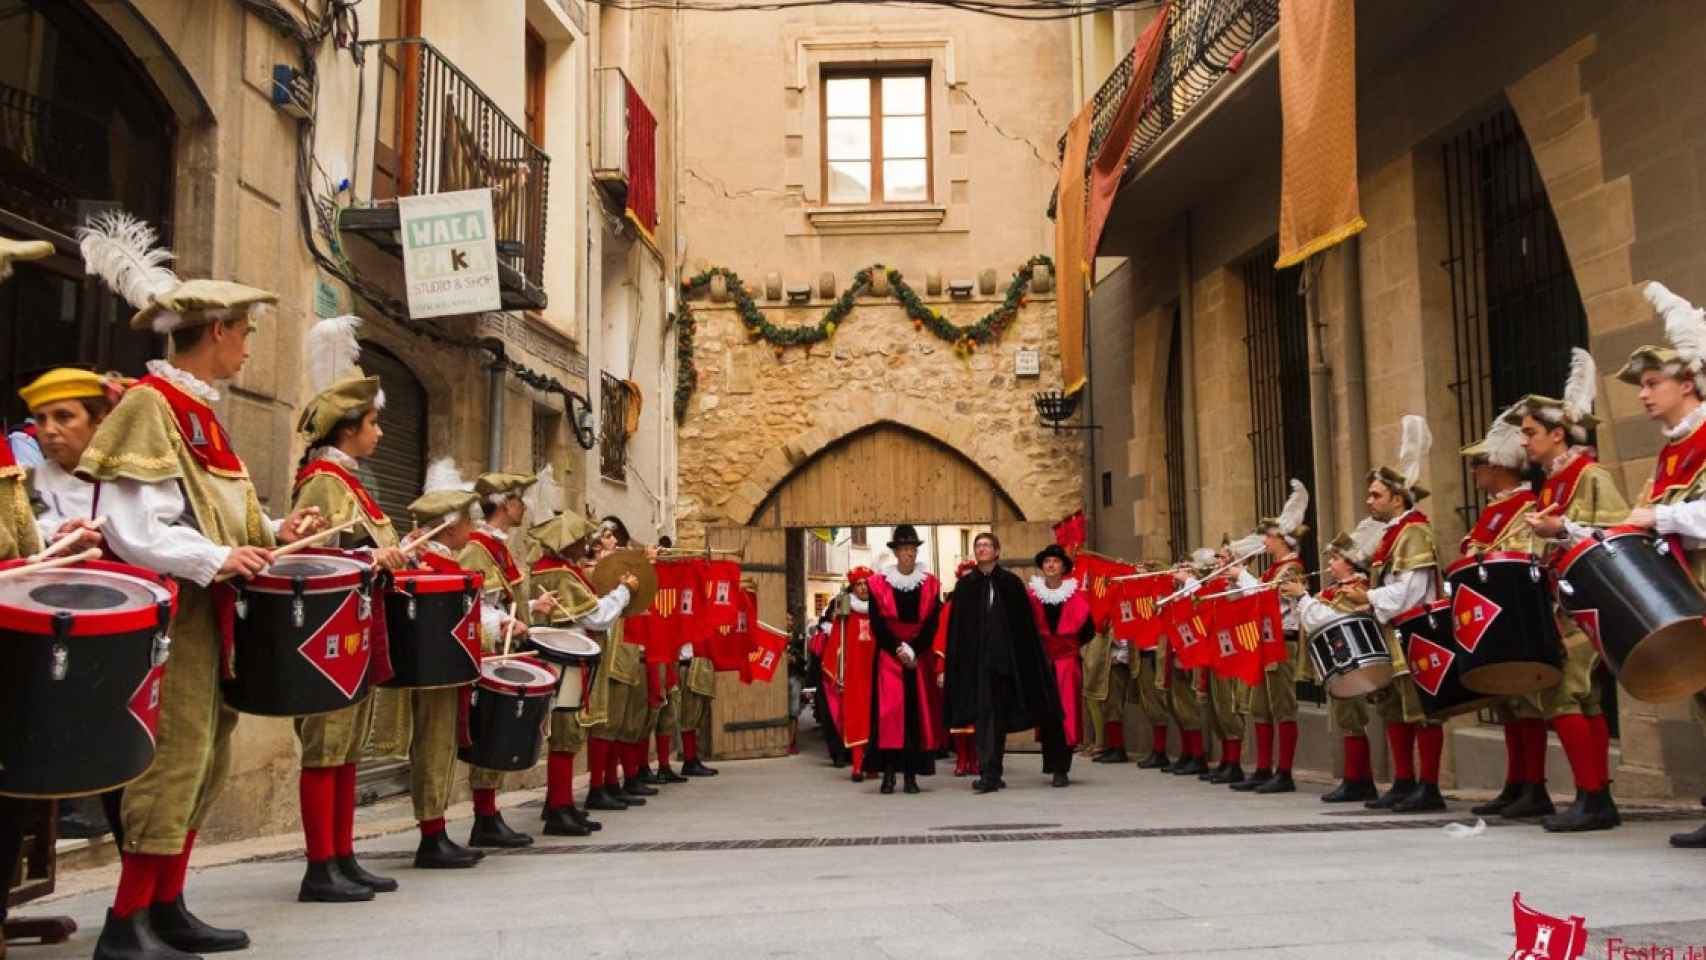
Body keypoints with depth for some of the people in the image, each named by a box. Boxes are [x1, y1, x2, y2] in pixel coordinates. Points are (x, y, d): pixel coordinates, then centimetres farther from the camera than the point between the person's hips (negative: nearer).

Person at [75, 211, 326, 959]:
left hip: (207, 610, 10)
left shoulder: (199, 410, 16)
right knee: (175, 753, -9)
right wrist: (214, 560, -26)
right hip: (170, 608, -10)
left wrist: (270, 532, 10)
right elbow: (128, 526, -20)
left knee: (205, 757, 11)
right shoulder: (150, 404, -12)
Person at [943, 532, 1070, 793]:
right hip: (976, 660, 0)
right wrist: (955, 663, -2)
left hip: (1005, 658, 0)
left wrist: (1028, 660, -2)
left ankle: (991, 774, 10)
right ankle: (990, 773, -4)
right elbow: (956, 628, 5)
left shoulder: (1011, 582, 5)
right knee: (984, 714, -4)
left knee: (999, 715, 4)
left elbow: (1026, 624, 4)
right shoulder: (965, 585, 7)